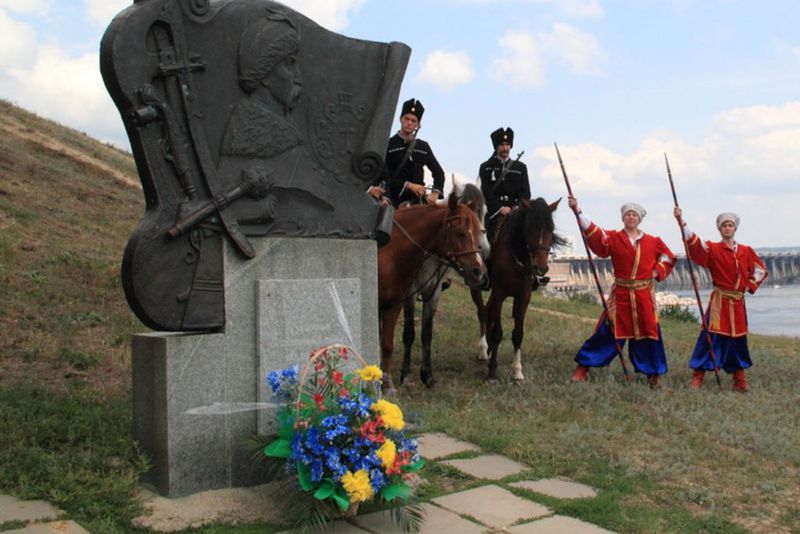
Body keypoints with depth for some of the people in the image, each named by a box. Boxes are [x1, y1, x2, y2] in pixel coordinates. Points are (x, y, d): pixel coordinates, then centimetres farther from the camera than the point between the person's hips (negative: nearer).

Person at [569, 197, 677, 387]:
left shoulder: (653, 241, 6)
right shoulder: (613, 238, -2)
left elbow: (668, 257, 18)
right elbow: (594, 233, -18)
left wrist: (656, 272, 1)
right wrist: (578, 212, -31)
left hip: (644, 295, 2)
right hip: (620, 294, -2)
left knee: (648, 333, 5)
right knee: (607, 331, -2)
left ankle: (653, 373, 19)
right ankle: (582, 368, 7)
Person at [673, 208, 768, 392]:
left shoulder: (746, 251, 8)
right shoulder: (713, 249, -4)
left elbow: (761, 270, 20)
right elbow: (693, 241, -21)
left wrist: (749, 286, 6)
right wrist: (681, 221, -35)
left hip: (738, 302, 4)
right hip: (719, 301, -4)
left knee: (738, 340, 10)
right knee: (711, 338, -8)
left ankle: (740, 380, 21)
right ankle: (697, 378, -3)